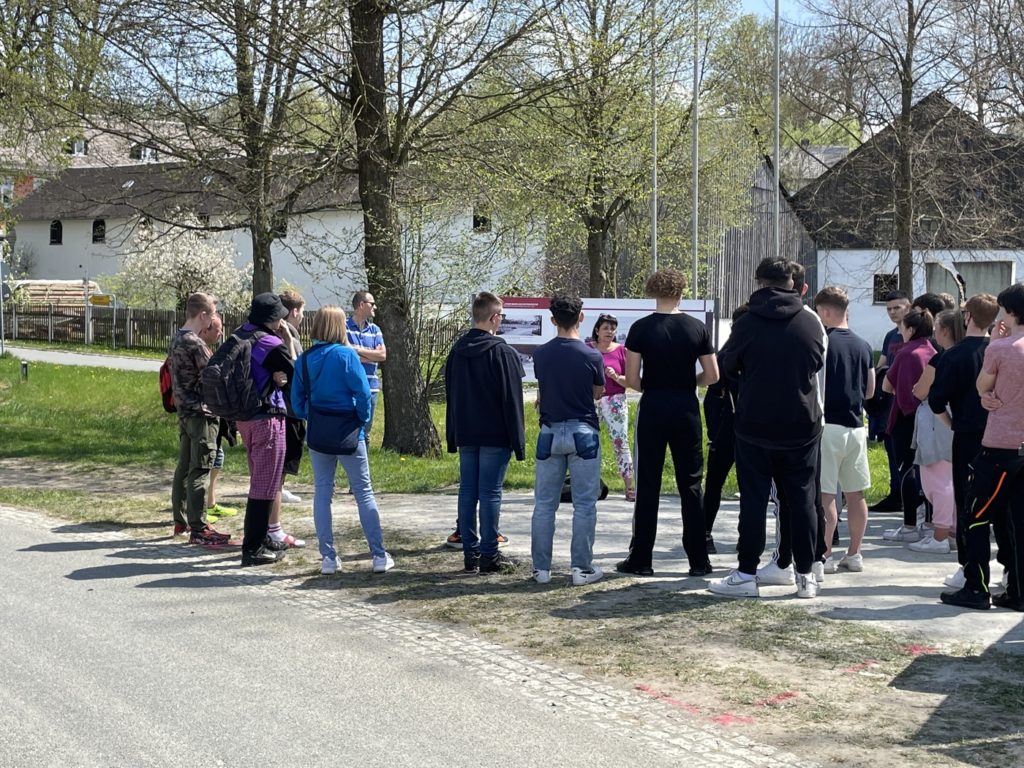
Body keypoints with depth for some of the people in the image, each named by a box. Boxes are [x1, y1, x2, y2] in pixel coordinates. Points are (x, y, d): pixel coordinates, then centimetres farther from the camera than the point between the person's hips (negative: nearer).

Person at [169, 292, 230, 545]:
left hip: (184, 411, 10)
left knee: (184, 467, 15)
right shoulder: (195, 343, -19)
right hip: (201, 412, -10)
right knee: (199, 471, -6)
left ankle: (181, 520, 24)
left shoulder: (176, 339, 11)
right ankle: (198, 529, -4)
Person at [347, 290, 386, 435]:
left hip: (370, 387, 6)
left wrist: (358, 350, -9)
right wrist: (372, 355, -6)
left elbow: (383, 355, 1)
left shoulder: (375, 330, 13)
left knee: (365, 431, 13)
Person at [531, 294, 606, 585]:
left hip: (550, 432, 3)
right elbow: (598, 393, 6)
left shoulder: (540, 354, -1)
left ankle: (541, 568, 11)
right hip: (583, 432, -3)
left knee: (544, 503, 9)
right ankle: (582, 568, 5)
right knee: (584, 504, 4)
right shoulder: (592, 356, -9)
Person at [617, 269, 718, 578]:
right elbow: (712, 376, 1)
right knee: (691, 486, 8)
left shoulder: (641, 328, -6)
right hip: (686, 410, 2)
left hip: (652, 410, -1)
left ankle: (641, 559, 8)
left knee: (648, 486, 5)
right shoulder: (697, 328, -1)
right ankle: (699, 560, 10)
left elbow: (631, 378, -8)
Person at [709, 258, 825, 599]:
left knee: (753, 500, 3)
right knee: (801, 499, 8)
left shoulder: (746, 323, -8)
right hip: (802, 425, 2)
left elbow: (728, 367, 3)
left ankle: (746, 574, 4)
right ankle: (806, 575, 12)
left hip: (755, 426, -2)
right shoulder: (810, 322, -1)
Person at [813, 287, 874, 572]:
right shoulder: (863, 346, 10)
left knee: (824, 494, -3)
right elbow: (870, 391, 16)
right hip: (856, 426, 6)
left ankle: (825, 555, -2)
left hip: (827, 425, -6)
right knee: (855, 493, 11)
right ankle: (854, 554, 16)